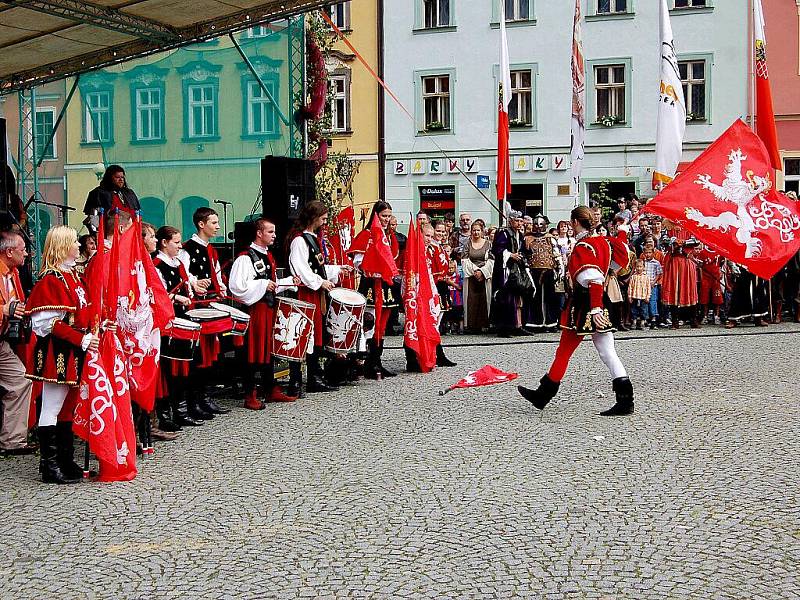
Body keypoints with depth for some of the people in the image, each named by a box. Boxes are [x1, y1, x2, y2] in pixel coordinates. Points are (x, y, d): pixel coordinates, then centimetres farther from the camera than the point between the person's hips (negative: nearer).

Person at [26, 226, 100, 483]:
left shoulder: (74, 276, 14)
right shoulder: (50, 280, -14)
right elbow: (50, 324, -20)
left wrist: (95, 330, 5)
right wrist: (81, 340, -21)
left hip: (74, 354, 9)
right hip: (57, 353, -9)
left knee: (67, 406, 14)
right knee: (52, 408, -2)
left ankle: (65, 460, 21)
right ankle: (50, 465, 3)